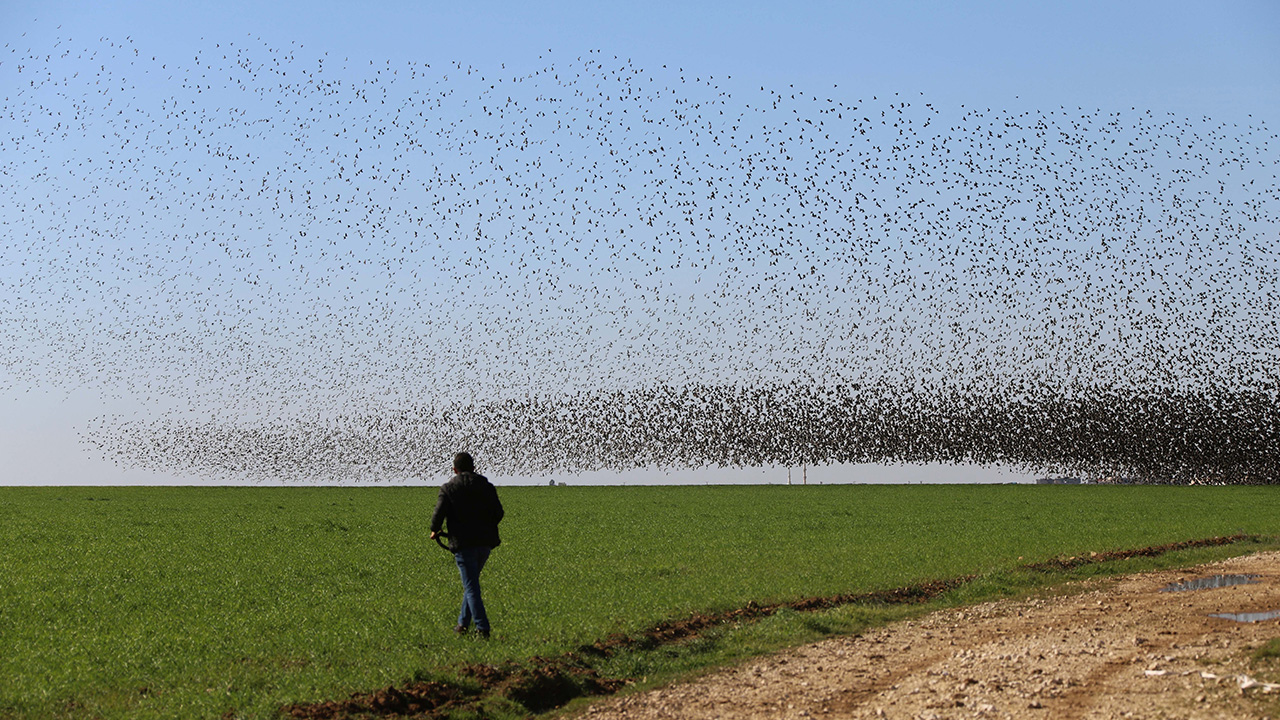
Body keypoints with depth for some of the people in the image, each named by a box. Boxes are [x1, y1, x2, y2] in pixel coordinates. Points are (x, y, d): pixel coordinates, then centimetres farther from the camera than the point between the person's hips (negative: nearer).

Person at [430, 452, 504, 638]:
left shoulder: (448, 488, -2)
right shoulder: (486, 486, 9)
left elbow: (439, 513, -11)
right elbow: (498, 513, 7)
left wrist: (435, 530, 9)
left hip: (463, 544, -5)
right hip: (485, 542, 5)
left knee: (471, 587, -3)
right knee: (472, 583, 20)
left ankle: (482, 628, -9)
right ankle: (463, 622, 23)